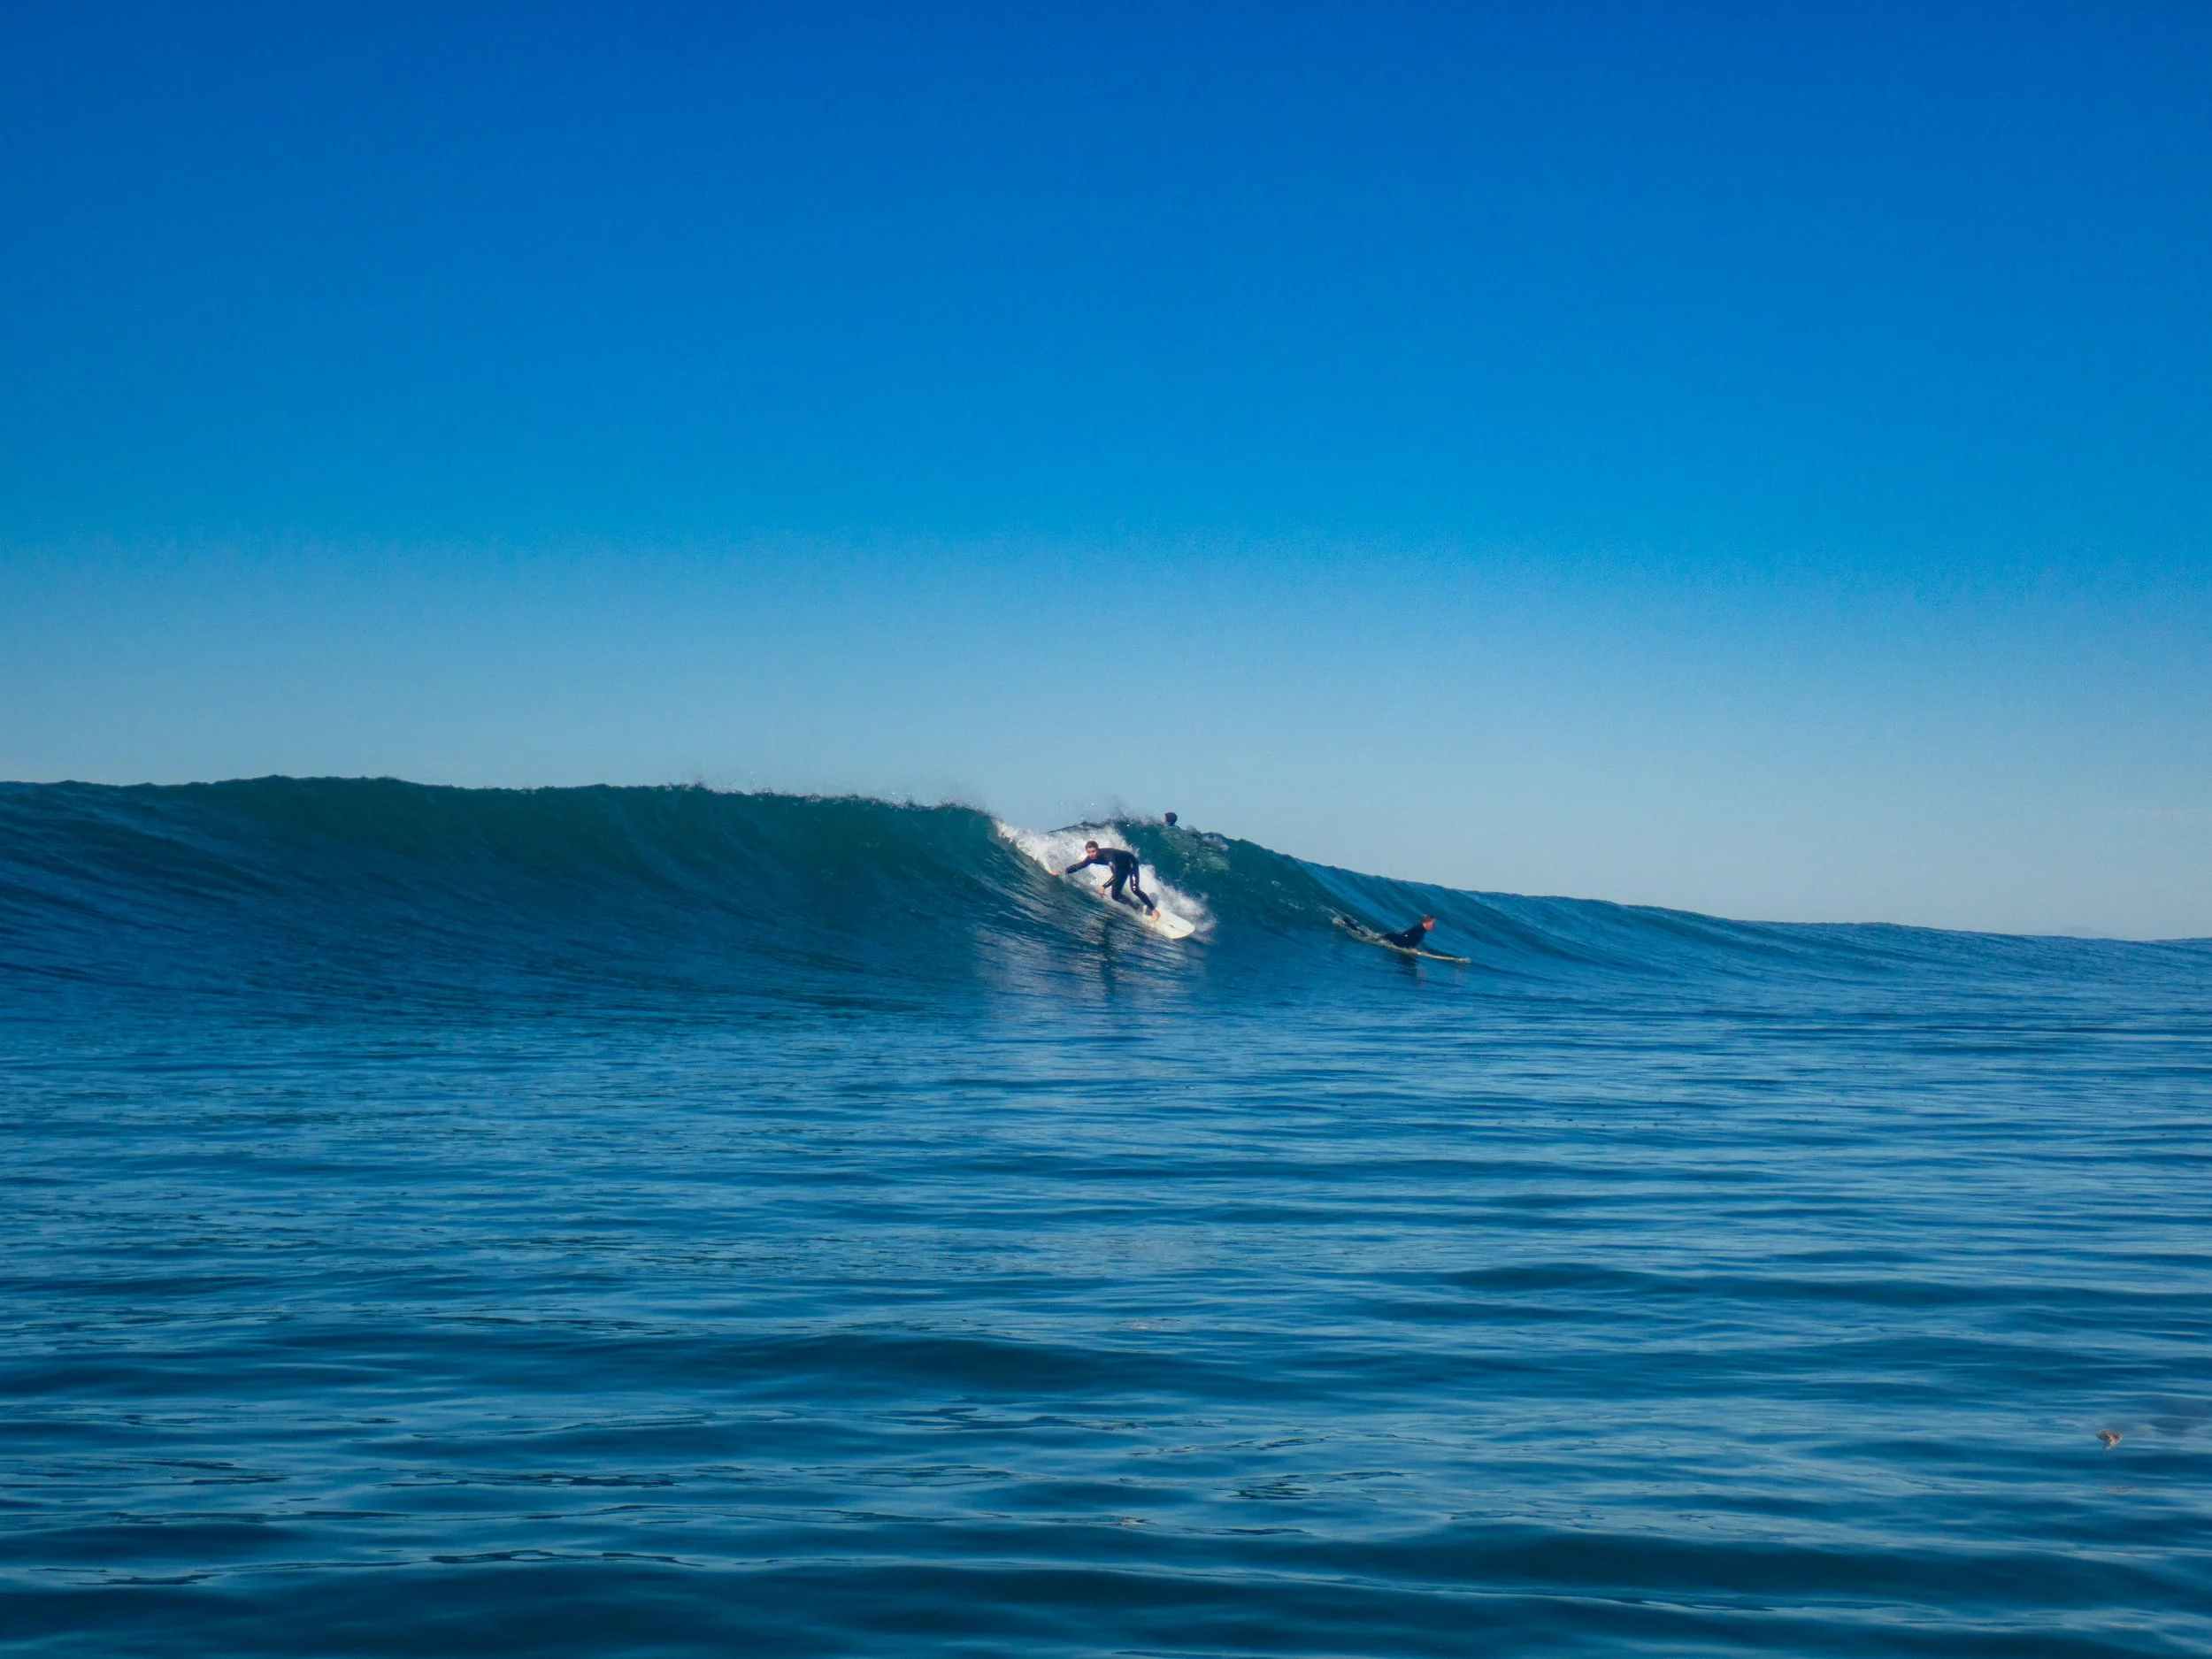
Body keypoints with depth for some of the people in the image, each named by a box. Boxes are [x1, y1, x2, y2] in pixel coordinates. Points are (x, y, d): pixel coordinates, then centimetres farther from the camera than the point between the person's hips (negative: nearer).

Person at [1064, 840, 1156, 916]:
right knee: (1115, 896, 0)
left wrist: (1104, 887, -55)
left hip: (1130, 862, -7)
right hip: (1121, 866, 7)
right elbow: (1079, 866, -4)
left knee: (1134, 889, -24)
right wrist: (1063, 873, -14)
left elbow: (1116, 875, -47)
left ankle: (1154, 910, -16)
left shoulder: (1108, 855, -40)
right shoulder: (1091, 858, -19)